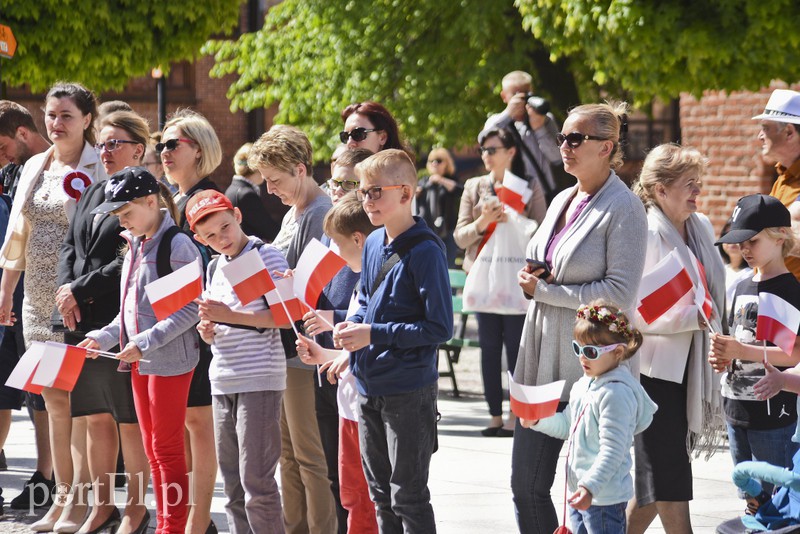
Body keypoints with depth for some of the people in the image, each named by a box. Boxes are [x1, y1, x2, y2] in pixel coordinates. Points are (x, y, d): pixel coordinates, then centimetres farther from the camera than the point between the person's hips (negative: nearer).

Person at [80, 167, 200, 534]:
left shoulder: (177, 245, -14)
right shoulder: (135, 246, 13)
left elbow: (189, 309, -19)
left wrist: (145, 343, -22)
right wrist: (103, 338, 5)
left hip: (170, 360, -9)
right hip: (141, 363, 9)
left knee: (167, 448, -5)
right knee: (153, 449, 12)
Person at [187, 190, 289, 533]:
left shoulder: (266, 256, -6)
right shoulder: (214, 269, 16)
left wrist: (229, 316, -18)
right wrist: (209, 332, 2)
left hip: (260, 380, -8)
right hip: (223, 382, 8)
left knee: (256, 480, -9)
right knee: (233, 484, 10)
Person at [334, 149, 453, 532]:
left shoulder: (424, 252, -16)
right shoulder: (373, 243, 7)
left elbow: (439, 327, -18)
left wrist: (373, 334, -20)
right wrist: (351, 327, 0)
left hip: (408, 391, -8)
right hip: (369, 386, 8)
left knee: (407, 496, -1)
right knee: (380, 492, 16)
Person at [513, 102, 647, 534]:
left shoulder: (623, 207, -10)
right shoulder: (562, 201, 14)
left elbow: (621, 294, -18)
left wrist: (545, 291, -13)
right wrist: (533, 283, 2)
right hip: (544, 362, 8)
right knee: (526, 485, 7)